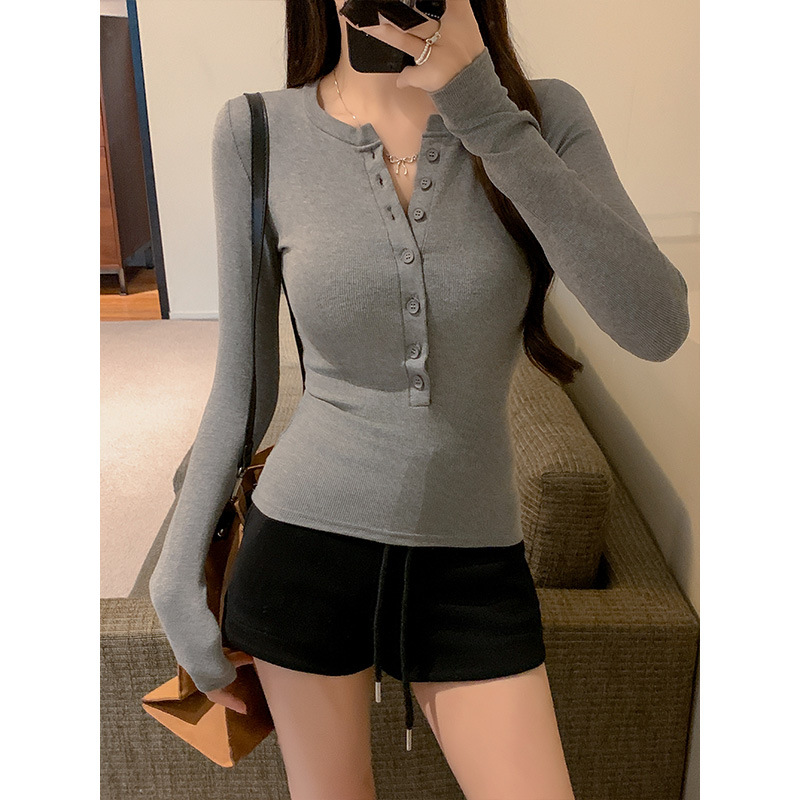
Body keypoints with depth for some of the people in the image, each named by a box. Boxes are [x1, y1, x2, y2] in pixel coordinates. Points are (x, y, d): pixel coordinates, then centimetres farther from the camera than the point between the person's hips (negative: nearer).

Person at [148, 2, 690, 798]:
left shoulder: (543, 115, -5)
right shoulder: (259, 133, -6)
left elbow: (657, 327, -19)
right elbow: (241, 383, 0)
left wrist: (485, 113, -23)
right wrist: (178, 579, 2)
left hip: (474, 572, 1)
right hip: (304, 547, 0)